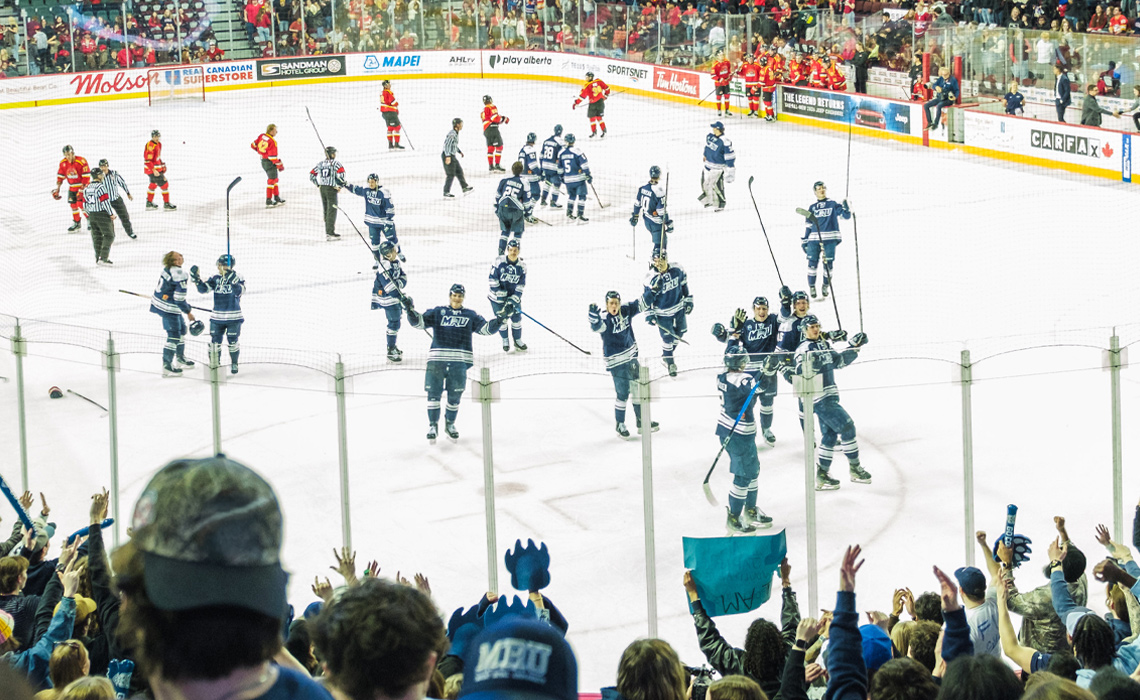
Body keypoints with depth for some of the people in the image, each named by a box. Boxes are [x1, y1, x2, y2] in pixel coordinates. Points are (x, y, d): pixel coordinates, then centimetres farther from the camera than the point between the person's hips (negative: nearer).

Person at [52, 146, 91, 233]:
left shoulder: (81, 161, -21)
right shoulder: (63, 163, -3)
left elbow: (86, 176, -18)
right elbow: (60, 176, 8)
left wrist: (82, 189, -21)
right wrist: (57, 189, 5)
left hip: (83, 186, -6)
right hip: (72, 187, 6)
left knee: (81, 204, -13)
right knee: (73, 205, 7)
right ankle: (76, 223, 21)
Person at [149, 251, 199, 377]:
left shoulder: (167, 269, 3)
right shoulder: (180, 275, -26)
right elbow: (179, 299, -23)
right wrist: (188, 312, -9)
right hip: (168, 308, -10)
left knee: (181, 329, 23)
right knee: (174, 335, -4)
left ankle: (180, 358, 38)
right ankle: (167, 366, -1)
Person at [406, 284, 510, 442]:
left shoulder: (470, 316, 15)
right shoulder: (437, 312, 11)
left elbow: (487, 329, 9)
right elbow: (419, 322, 4)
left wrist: (501, 316, -2)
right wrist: (410, 310, -13)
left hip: (459, 361, 1)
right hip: (437, 360, -1)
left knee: (455, 396, 5)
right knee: (434, 392, -4)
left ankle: (450, 424, 25)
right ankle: (433, 425, 9)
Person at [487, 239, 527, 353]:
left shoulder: (522, 266, -7)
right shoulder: (499, 261, -15)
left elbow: (521, 285, -5)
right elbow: (492, 278, -13)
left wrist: (515, 298, -15)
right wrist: (499, 292, -18)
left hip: (514, 296, 2)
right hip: (498, 296, -2)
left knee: (517, 318, 7)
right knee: (502, 320, 4)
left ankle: (518, 340, 26)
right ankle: (505, 341, 24)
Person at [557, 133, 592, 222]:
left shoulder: (561, 153, 3)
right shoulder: (576, 151, -12)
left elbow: (560, 167, 13)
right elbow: (584, 164, -14)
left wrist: (561, 176, 27)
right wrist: (588, 175, -6)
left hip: (568, 180, 5)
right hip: (579, 178, -5)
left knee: (571, 195, 22)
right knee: (581, 196, 2)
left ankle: (569, 213, 23)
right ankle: (580, 215, -3)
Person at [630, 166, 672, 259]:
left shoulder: (643, 188, -3)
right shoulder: (659, 191, -23)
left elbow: (637, 203, 8)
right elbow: (662, 210, -22)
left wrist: (635, 216, 21)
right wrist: (668, 223, -15)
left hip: (647, 221, 8)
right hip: (657, 222, -7)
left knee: (658, 240, 25)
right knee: (660, 244, 1)